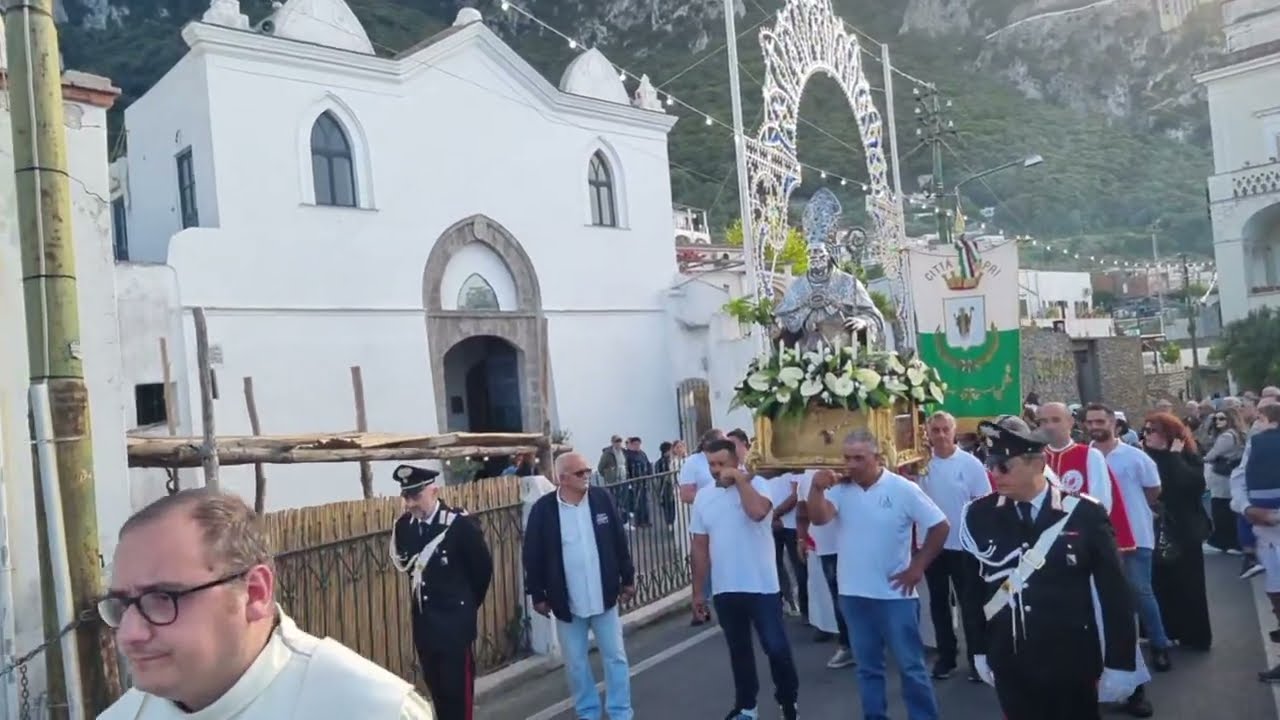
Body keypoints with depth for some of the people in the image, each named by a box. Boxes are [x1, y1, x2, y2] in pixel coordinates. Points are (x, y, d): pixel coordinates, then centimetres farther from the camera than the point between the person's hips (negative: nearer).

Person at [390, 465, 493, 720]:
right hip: (423, 619, 5)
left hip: (455, 619, -5)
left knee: (458, 684, 0)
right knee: (435, 684, 15)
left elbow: (483, 568, -6)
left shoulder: (459, 523, -17)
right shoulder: (403, 525, -3)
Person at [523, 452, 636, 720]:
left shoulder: (602, 498, -4)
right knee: (576, 663, 12)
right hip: (567, 602, -1)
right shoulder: (543, 509, -11)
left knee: (615, 657, 9)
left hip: (604, 597, 1)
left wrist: (628, 579, 6)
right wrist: (537, 595, -2)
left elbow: (619, 541, 3)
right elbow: (533, 555, -4)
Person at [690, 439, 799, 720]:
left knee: (777, 647, 3)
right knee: (739, 650, 16)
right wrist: (698, 590, 9)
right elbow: (700, 546, 8)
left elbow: (758, 512, -32)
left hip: (762, 587, -4)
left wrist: (739, 480, -20)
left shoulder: (756, 484, -8)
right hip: (725, 590, 4)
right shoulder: (703, 496, 4)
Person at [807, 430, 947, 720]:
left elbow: (939, 526, -5)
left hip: (894, 594, -3)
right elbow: (818, 518, -16)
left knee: (910, 665, 6)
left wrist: (917, 567, -6)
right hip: (854, 593, 3)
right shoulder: (840, 489, -1)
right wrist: (816, 488, -31)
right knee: (867, 666, 16)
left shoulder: (903, 489, -9)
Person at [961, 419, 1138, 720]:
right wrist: (980, 649, 9)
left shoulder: (1084, 513, -12)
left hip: (1072, 667, -2)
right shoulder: (980, 516, -4)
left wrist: (1119, 663, -6)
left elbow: (1114, 591, -8)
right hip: (1010, 668, 2)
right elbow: (974, 587, 5)